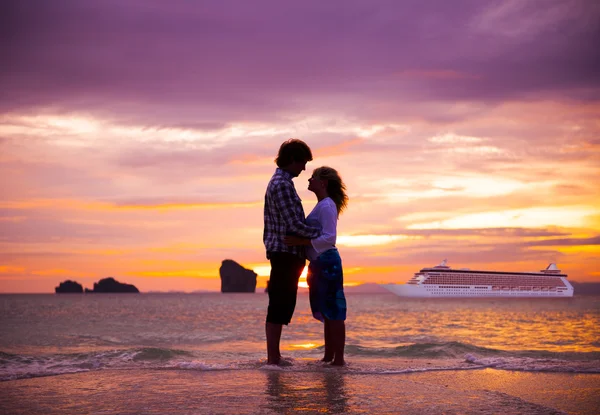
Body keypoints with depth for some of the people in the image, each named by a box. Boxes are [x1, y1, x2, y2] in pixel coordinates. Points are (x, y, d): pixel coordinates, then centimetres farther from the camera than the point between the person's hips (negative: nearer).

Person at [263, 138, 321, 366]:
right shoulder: (282, 185, -16)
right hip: (286, 253, -10)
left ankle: (274, 356, 18)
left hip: (281, 254, 10)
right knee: (279, 307, -7)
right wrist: (320, 232, -6)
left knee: (281, 306, 13)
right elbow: (294, 225, -19)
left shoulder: (276, 183, 18)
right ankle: (272, 359, -3)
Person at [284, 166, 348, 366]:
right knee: (327, 312, 14)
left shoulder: (327, 206, -11)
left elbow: (329, 238, -20)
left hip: (327, 262, -10)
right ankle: (328, 357, 20)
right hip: (320, 263, 10)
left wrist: (300, 241, -25)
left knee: (333, 312, -7)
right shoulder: (321, 206, 19)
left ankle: (339, 358, -4)